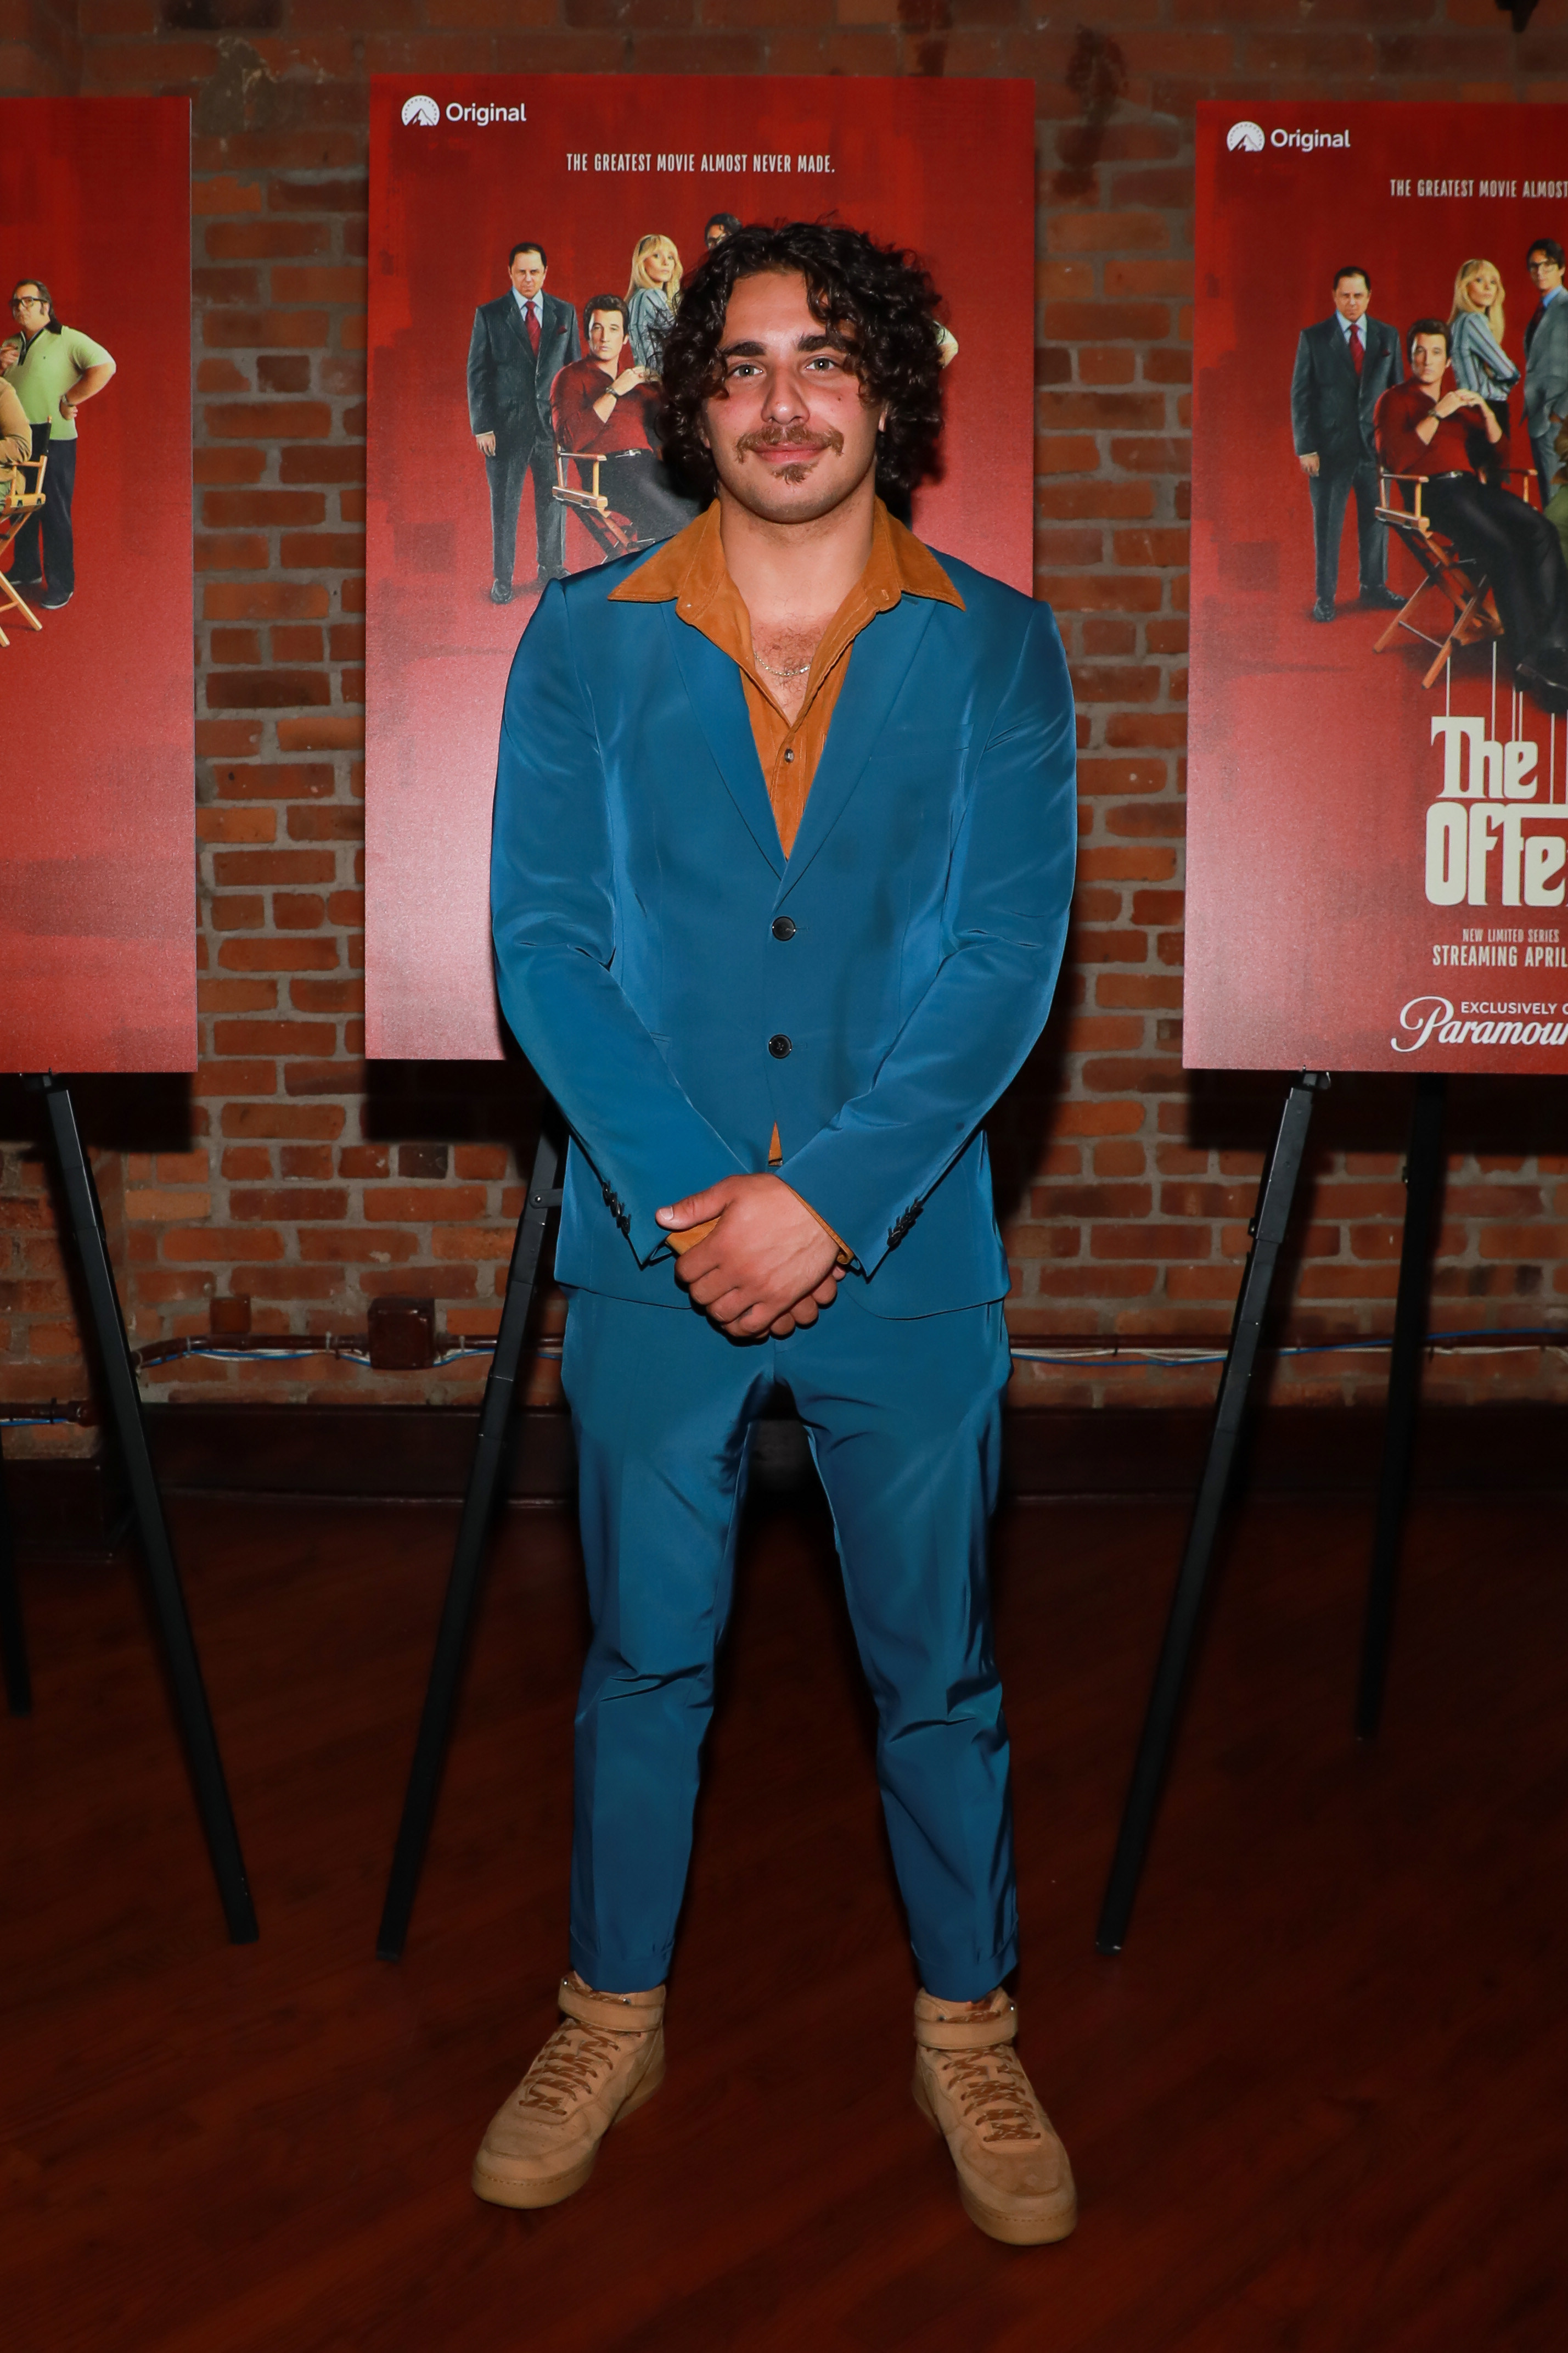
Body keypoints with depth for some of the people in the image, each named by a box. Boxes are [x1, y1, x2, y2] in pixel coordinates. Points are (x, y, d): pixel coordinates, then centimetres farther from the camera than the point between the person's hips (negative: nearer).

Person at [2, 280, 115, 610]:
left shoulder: (68, 340, -6)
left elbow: (105, 366, -18)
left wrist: (68, 401, -16)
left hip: (53, 440, -7)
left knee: (54, 515, -3)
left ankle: (61, 585, 4)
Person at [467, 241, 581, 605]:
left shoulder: (565, 313, 8)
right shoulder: (489, 315, 1)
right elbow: (477, 373, 0)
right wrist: (482, 426, -7)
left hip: (554, 423, 2)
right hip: (506, 423, -2)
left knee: (553, 499, 10)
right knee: (504, 503, 2)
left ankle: (552, 568, 25)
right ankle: (502, 579, 11)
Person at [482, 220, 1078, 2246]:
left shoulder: (994, 652, 0)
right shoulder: (585, 644, 1)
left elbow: (1009, 960, -8)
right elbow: (541, 941, -5)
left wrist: (825, 1198, -18)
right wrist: (691, 1196, -17)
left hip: (906, 1253, 0)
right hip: (653, 1248, 1)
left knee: (938, 1670, 13)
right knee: (642, 1659, 14)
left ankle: (967, 2034, 34)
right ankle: (613, 2020, 35)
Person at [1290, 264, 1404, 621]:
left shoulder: (1387, 337, 8)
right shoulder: (1313, 338, 0)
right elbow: (1301, 395, -1)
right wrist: (1305, 447, -9)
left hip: (1376, 445, 3)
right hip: (1330, 447, -3)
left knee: (1376, 521, 10)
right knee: (1327, 524, 1)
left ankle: (1374, 586, 24)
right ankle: (1324, 597, 9)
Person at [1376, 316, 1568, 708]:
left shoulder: (1458, 401, 30)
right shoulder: (1396, 401, 11)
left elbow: (1497, 444, 24)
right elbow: (1399, 459, -6)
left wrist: (1484, 410, 7)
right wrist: (1437, 415, -10)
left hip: (1473, 485, 6)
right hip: (1434, 492, -6)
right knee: (1501, 547, -32)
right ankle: (1528, 660, -32)